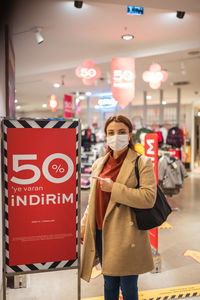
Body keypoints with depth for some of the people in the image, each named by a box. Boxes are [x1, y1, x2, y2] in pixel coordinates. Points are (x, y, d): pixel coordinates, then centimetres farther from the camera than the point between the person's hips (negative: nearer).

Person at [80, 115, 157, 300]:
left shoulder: (142, 163, -7)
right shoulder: (99, 164, 10)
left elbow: (149, 198, -18)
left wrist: (114, 188, -19)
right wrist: (84, 224, 13)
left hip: (125, 235, -5)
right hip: (101, 233, 5)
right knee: (109, 284, 20)